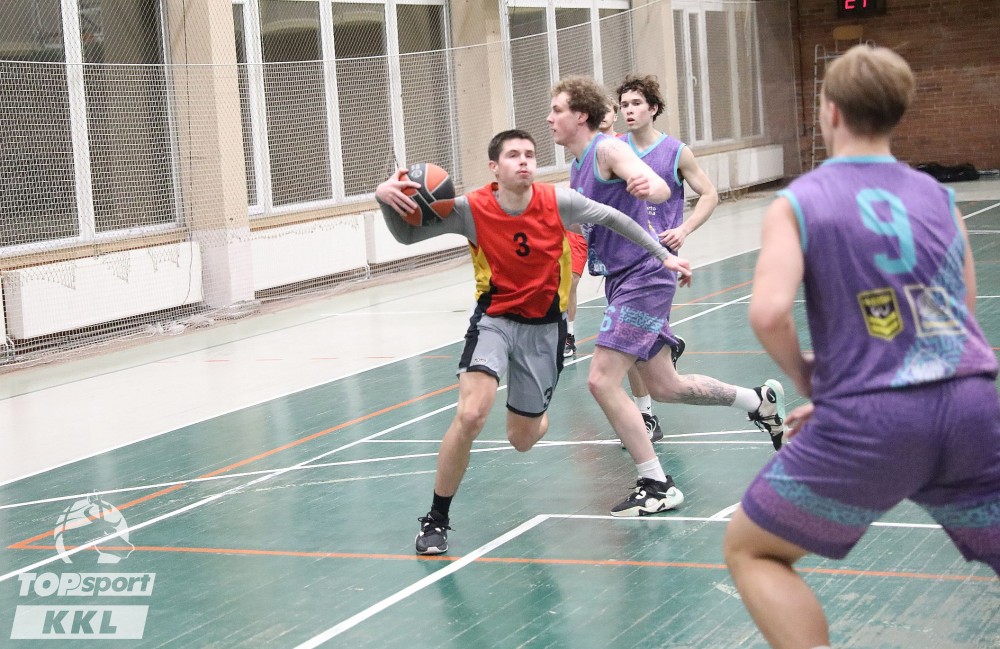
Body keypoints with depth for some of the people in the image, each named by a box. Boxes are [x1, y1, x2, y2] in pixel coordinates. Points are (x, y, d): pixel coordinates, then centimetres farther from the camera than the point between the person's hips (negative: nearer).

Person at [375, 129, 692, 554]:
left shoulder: (558, 202, -14)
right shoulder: (471, 210, -16)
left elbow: (611, 218, 1)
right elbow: (407, 235, -11)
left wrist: (663, 255, 4)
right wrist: (386, 199, -31)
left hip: (544, 327, 1)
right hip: (494, 320, -1)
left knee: (522, 440, 9)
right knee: (470, 415, -25)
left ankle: (538, 416, 52)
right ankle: (436, 519, -7)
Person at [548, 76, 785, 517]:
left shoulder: (607, 150, -14)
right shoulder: (578, 166, 14)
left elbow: (661, 189, -30)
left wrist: (649, 186, -53)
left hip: (642, 278, -10)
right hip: (622, 281, 10)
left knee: (602, 380, -16)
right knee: (665, 387, 16)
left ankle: (657, 487, -8)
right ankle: (760, 400, 35)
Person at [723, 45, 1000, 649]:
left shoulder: (797, 202, 2)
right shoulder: (940, 196, 14)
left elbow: (769, 313, -14)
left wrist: (804, 374, 7)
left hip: (868, 423, -3)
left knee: (751, 551, 17)